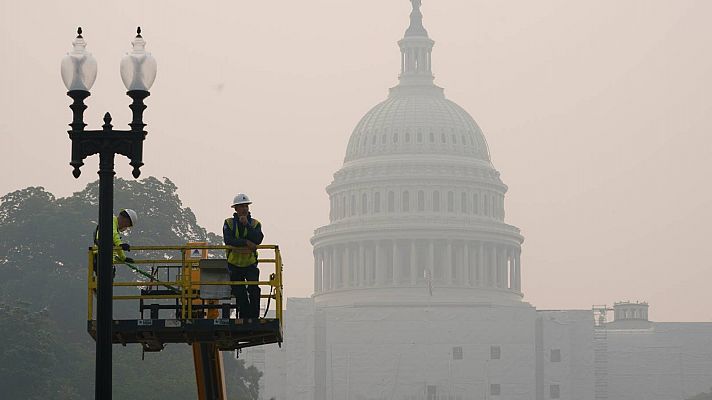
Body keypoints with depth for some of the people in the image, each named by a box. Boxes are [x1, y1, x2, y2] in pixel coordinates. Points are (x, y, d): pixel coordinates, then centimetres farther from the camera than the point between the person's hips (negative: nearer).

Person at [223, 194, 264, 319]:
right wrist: (246, 242, -26)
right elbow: (228, 240, -17)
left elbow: (258, 239, -16)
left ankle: (254, 317, -11)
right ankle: (243, 317, 14)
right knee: (239, 294, 4)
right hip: (234, 264, 0)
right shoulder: (229, 223, 1)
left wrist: (246, 224, -21)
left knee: (254, 291, -15)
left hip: (250, 263, 0)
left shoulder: (255, 224, 3)